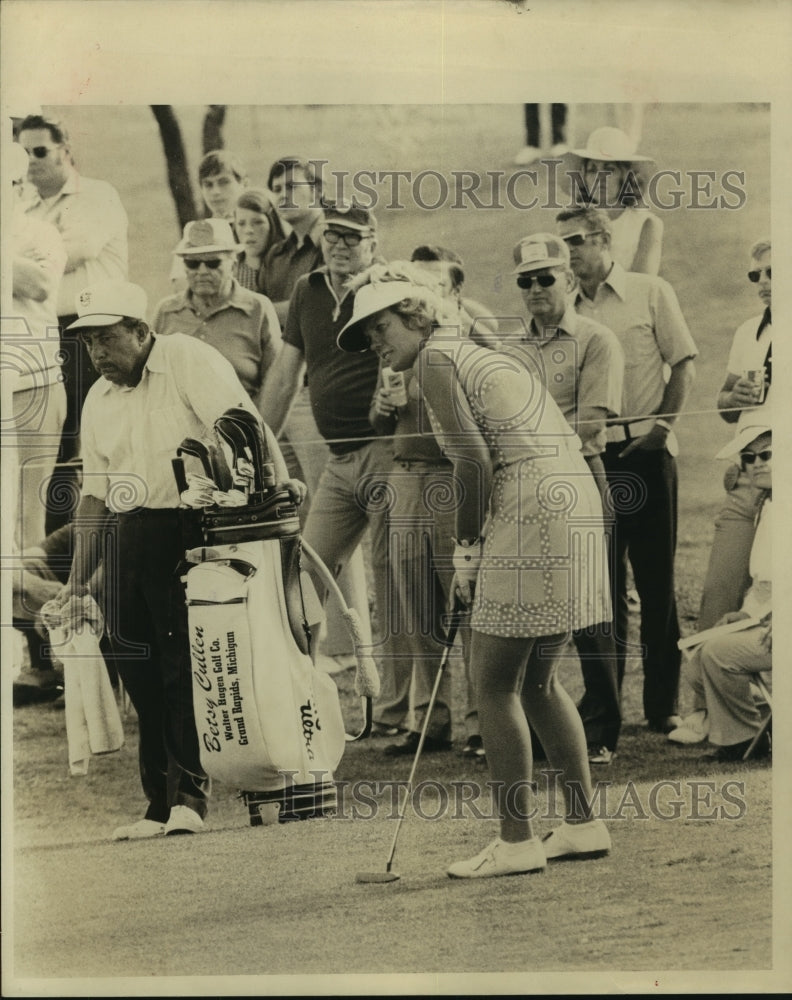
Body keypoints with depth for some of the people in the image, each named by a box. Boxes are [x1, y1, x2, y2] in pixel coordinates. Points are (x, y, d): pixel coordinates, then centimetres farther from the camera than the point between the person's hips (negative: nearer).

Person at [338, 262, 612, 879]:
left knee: (495, 682, -3)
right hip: (575, 500, 10)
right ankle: (584, 824, 21)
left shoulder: (436, 357, -2)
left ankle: (516, 841, -2)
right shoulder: (481, 357, 24)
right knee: (538, 680, 18)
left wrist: (467, 547, -3)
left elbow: (475, 462, -13)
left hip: (533, 510, -9)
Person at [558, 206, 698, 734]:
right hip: (589, 454, 3)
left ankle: (664, 704, 5)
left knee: (656, 578, 0)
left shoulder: (651, 293, 4)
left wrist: (662, 424, -9)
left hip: (645, 450, -3)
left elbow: (684, 364, 1)